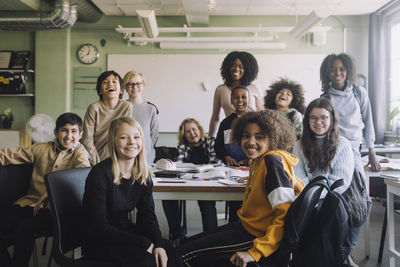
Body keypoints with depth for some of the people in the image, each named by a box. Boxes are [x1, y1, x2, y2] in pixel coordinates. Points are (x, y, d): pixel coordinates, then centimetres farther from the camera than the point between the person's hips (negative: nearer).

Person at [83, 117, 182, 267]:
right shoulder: (100, 174, -18)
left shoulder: (143, 174, 3)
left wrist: (158, 244, -18)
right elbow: (99, 227, -19)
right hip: (101, 242, -6)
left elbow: (147, 215, 3)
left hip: (127, 233, 6)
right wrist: (144, 243, -21)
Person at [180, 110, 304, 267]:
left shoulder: (273, 160, -22)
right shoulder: (258, 160, 7)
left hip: (257, 236, -10)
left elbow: (286, 213, -28)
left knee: (185, 254, -7)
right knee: (189, 243, 15)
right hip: (248, 227, 10)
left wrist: (255, 252, -30)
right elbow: (297, 186, 22)